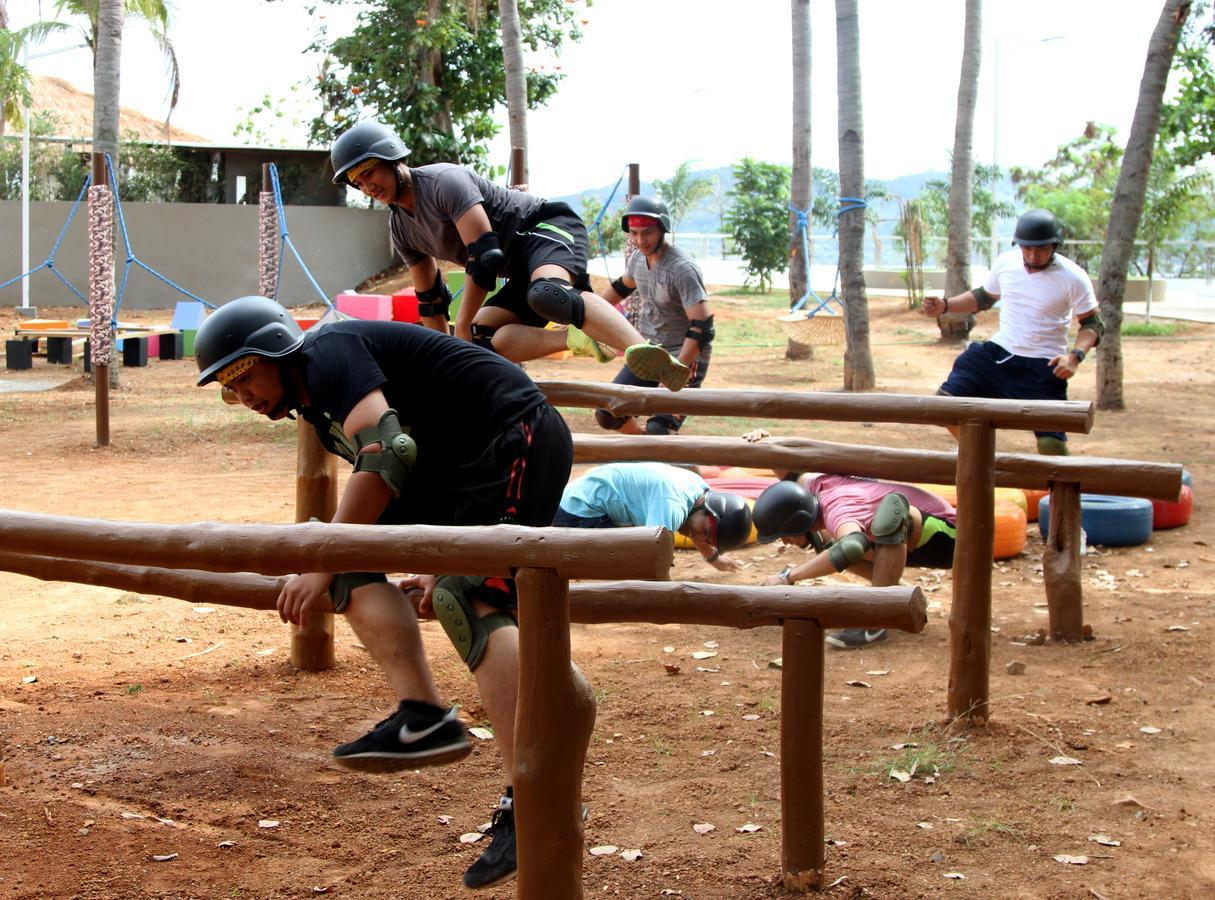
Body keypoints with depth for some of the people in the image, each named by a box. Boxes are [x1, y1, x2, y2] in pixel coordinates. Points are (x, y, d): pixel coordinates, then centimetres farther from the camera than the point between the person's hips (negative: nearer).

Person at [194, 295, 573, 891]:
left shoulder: (330, 353, -11)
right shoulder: (316, 406, 19)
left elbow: (385, 456, -23)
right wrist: (435, 566, 26)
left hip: (517, 438, -10)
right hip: (460, 464, 10)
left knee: (468, 601, -26)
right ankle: (421, 715, -12)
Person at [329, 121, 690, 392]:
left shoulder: (443, 181, -16)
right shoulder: (401, 227, 11)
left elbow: (485, 256, -22)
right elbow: (430, 298, 23)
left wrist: (463, 324, -15)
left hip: (549, 228, -9)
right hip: (520, 271, 9)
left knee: (547, 295, -42)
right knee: (479, 341, -15)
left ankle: (641, 350, -61)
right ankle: (577, 338, -23)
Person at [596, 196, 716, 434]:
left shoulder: (682, 269, -23)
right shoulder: (637, 258, 1)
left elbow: (702, 327, -28)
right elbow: (622, 287, 25)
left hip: (685, 358, -8)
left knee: (659, 428, -24)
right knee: (607, 414, 2)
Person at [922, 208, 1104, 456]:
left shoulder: (1073, 277, -13)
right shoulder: (1006, 262, 0)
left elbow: (1092, 324, -5)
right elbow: (983, 297, 18)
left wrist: (1075, 355, -24)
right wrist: (945, 305, 3)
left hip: (1042, 369, -4)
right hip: (997, 352, 5)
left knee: (1052, 445, -16)